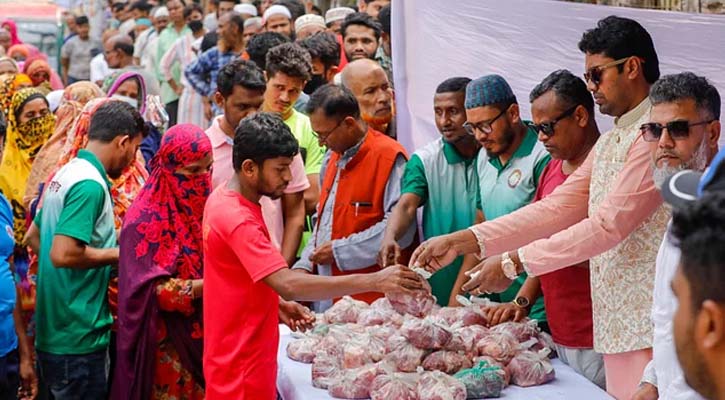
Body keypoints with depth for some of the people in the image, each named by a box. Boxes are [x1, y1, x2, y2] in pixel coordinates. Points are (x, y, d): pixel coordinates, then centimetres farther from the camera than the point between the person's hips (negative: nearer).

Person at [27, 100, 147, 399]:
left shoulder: (67, 173, 12)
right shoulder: (91, 185, -19)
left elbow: (34, 237, 22)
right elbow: (63, 254, -27)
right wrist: (118, 254, -13)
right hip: (79, 339, -10)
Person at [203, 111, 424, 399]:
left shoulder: (223, 200, 6)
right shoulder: (238, 219, -25)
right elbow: (287, 284, -36)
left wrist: (278, 304, 2)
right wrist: (374, 281, -39)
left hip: (237, 356, 10)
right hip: (242, 367, -10)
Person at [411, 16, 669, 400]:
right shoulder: (609, 142, 19)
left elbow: (609, 225, -18)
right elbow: (557, 207, 11)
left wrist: (514, 263, -15)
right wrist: (461, 241, 0)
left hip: (651, 329, -9)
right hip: (616, 326, 9)